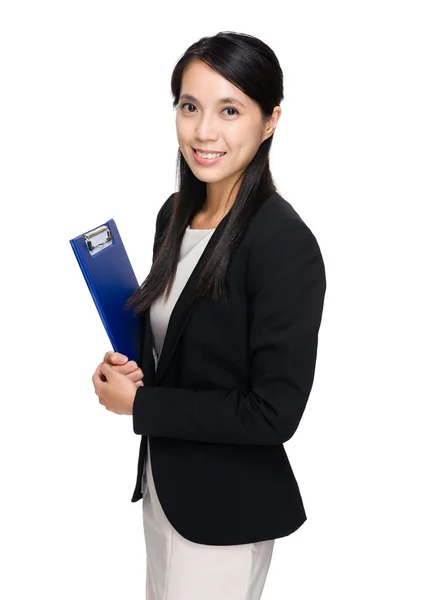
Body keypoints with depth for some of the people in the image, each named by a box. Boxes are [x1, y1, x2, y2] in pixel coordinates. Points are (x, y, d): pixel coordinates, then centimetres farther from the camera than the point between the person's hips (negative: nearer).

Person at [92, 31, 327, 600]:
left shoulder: (286, 245, -23)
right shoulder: (176, 213, 1)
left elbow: (276, 412, -23)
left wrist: (139, 404, -17)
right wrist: (127, 364, -6)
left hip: (228, 509, -7)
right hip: (162, 480, 7)